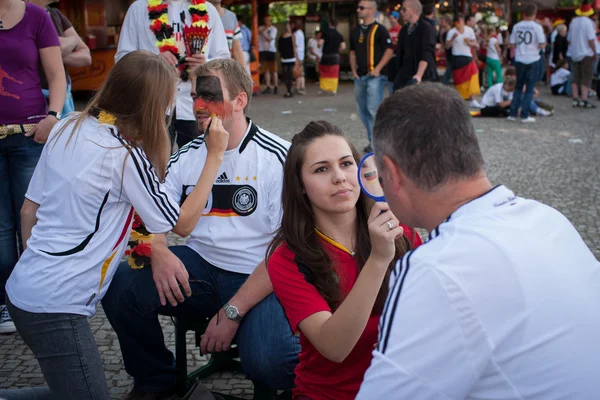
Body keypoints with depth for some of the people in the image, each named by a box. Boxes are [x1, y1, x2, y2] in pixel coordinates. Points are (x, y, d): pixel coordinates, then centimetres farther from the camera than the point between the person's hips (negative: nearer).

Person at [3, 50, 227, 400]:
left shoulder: (67, 129, 5)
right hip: (55, 307, -8)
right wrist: (215, 157, -2)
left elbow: (29, 210, 12)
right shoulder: (126, 156, -15)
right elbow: (182, 223, -5)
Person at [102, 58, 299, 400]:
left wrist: (233, 312, -18)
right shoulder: (187, 156, 8)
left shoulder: (278, 158, -7)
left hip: (259, 281, -4)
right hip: (199, 268, 5)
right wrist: (159, 253, -18)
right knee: (121, 286, -21)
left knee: (268, 362, -34)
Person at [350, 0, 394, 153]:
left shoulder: (379, 29, -6)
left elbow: (389, 51, -10)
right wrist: (353, 70, 9)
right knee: (362, 110, 10)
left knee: (373, 110, -12)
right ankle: (372, 140, 22)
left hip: (375, 76, -7)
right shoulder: (356, 31, 14)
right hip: (360, 76, 7)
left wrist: (377, 69, -16)